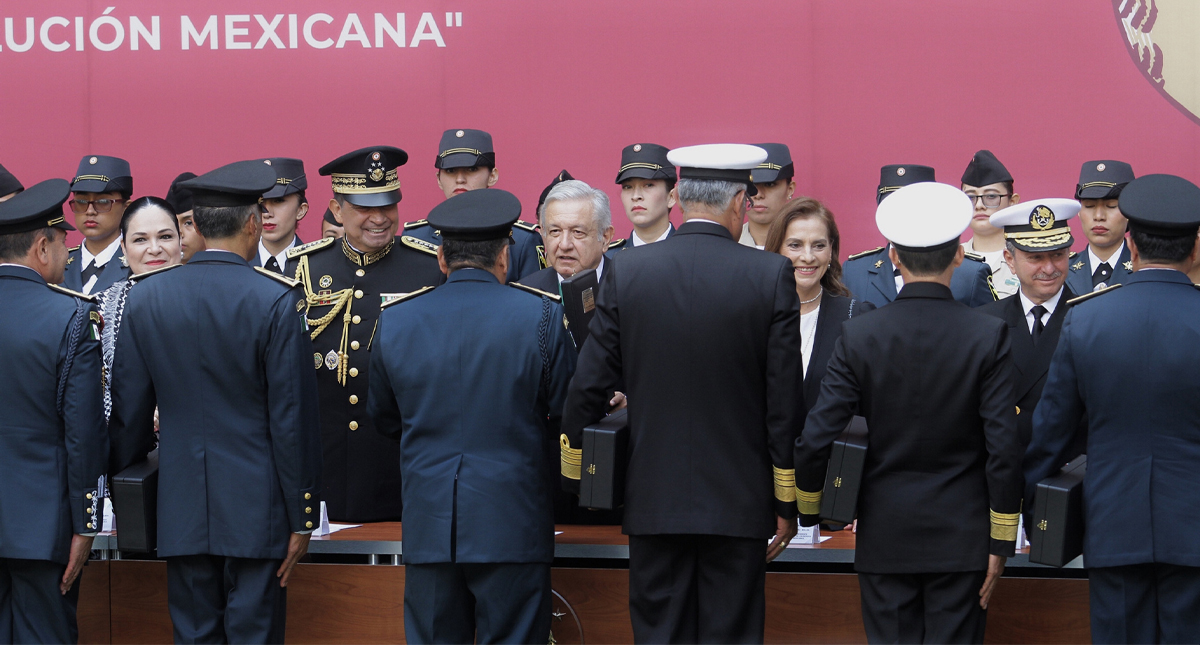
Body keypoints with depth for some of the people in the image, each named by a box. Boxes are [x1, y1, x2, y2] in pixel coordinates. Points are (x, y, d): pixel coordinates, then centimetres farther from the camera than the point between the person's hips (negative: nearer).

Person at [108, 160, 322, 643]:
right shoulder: (277, 301, -10)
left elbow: (128, 409, 8)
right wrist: (302, 517, -2)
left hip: (181, 510, 4)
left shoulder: (146, 297, 2)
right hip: (255, 508, -3)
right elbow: (293, 418, -8)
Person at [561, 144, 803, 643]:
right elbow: (785, 400, -4)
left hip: (654, 498, 1)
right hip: (738, 502, -1)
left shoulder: (626, 272, -2)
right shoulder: (771, 275, -6)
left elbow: (588, 386, 1)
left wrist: (574, 473, 16)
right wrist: (786, 502, 5)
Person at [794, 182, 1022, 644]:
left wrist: (810, 513, 10)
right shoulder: (988, 336, -8)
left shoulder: (859, 335, -6)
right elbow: (1004, 449, -9)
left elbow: (814, 442, -7)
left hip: (884, 537, 1)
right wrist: (1001, 542, -1)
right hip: (960, 537, -1)